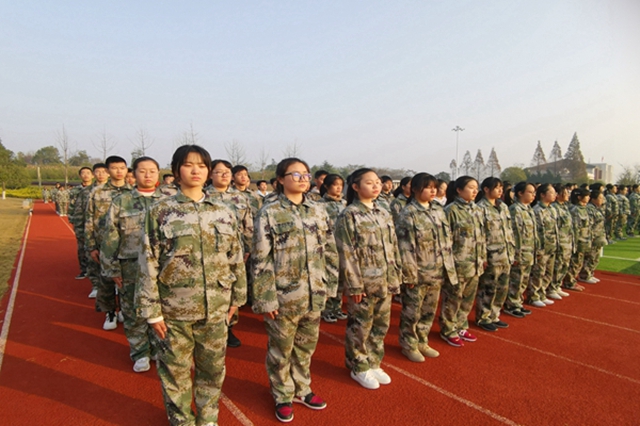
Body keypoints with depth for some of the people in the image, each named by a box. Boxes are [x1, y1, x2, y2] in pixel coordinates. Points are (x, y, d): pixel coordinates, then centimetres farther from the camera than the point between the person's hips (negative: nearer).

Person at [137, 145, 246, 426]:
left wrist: (236, 296, 9)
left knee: (212, 367, 16)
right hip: (175, 310, -2)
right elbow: (148, 264, -6)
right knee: (175, 369, 13)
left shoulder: (224, 212, 2)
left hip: (216, 308, 2)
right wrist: (151, 311, -7)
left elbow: (236, 258, 7)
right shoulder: (160, 212, -5)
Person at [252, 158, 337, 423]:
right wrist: (266, 299, -12)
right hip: (283, 298, -4)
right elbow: (260, 261, -11)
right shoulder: (269, 213, -10)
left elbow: (330, 252, 10)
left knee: (306, 346, 19)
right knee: (281, 351, 13)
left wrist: (329, 285, 7)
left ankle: (301, 388, 41)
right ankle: (283, 396, 35)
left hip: (315, 296, 4)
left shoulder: (318, 212, 5)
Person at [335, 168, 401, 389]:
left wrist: (396, 278, 10)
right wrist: (354, 285, -16)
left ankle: (373, 364, 33)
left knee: (381, 325, 16)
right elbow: (347, 254, -15)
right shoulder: (348, 216, -11)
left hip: (385, 282, 7)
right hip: (363, 284, -6)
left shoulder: (384, 214, 10)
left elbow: (393, 248, 13)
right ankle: (359, 368, 25)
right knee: (360, 327, 7)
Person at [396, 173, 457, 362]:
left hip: (436, 273, 7)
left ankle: (422, 342, 35)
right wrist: (409, 274, -18)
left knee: (429, 311, 18)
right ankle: (409, 345, 25)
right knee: (412, 312, 7)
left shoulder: (438, 210, 8)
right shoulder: (408, 214, -14)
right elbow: (405, 247, -17)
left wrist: (447, 268, 11)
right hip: (418, 274, -7)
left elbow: (446, 240, 13)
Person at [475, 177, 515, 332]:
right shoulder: (480, 208, -11)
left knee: (502, 288, 13)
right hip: (491, 256, -7)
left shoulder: (503, 206, 13)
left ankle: (494, 316, 28)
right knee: (487, 289, 2)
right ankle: (483, 318, 17)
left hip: (505, 255, 8)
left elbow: (509, 230, 17)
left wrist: (512, 251, 13)